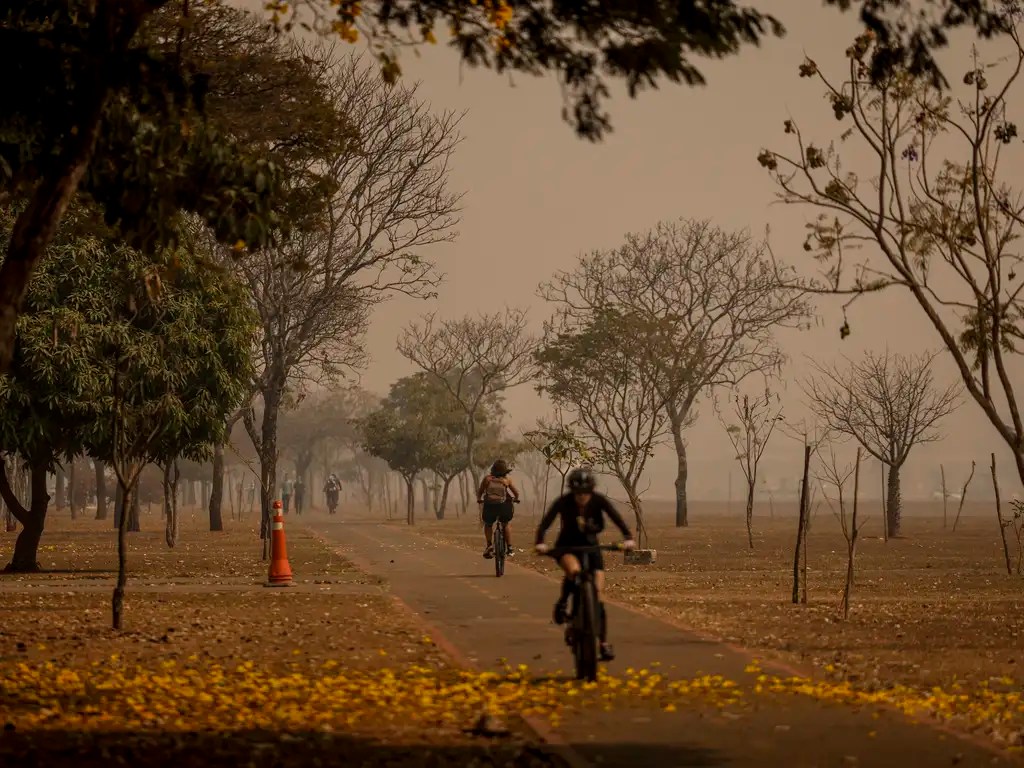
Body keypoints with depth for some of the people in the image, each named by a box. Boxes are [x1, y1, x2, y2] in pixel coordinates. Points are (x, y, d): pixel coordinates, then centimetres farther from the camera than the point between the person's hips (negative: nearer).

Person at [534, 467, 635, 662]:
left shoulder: (599, 500, -17)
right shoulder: (564, 501, -20)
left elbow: (616, 518, -27)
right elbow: (546, 521, -28)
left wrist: (628, 538, -44)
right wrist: (540, 542, -46)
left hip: (590, 546, 2)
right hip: (567, 547, -2)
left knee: (597, 596, -6)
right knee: (574, 571, -37)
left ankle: (604, 643, 2)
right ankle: (563, 602, -9)